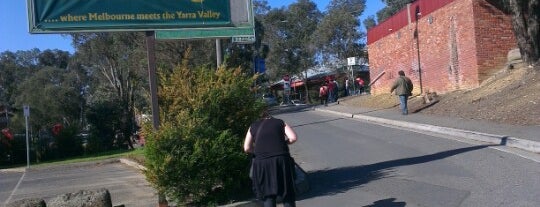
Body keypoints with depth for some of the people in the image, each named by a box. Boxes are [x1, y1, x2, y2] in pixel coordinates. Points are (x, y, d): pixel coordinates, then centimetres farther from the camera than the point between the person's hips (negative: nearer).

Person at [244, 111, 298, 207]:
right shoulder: (280, 122, 16)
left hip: (262, 163, 1)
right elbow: (293, 138, 2)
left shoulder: (253, 126, 18)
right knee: (288, 194, 11)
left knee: (268, 195, 9)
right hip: (281, 159, 0)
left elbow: (247, 148, 8)